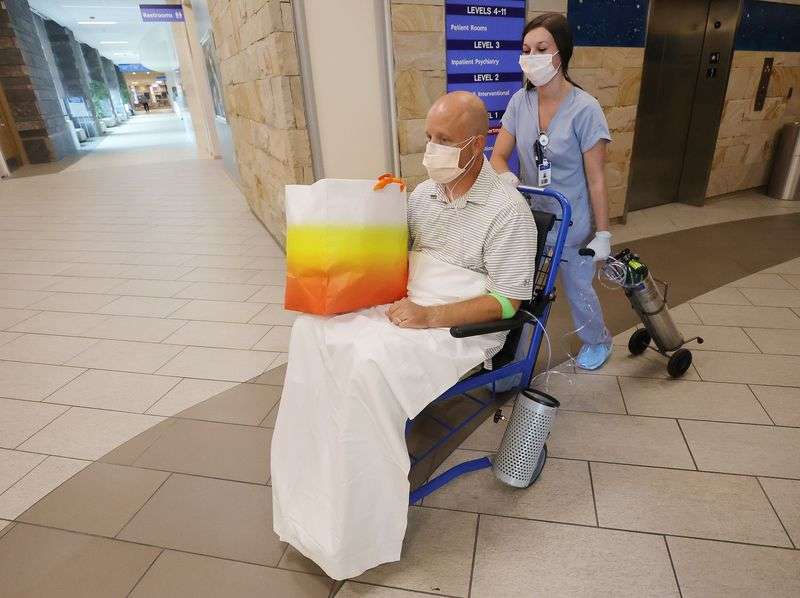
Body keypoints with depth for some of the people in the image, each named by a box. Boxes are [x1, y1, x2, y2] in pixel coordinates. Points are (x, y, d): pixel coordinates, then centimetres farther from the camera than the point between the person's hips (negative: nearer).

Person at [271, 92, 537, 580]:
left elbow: (508, 300, -15)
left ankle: (359, 527, -11)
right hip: (403, 305, 7)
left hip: (460, 325, -7)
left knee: (370, 361, -31)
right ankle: (316, 468, -3)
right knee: (314, 327, -13)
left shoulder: (508, 210, -10)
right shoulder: (424, 193, 11)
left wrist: (429, 316, -23)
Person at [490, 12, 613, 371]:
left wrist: (603, 234, -10)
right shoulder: (520, 101, -5)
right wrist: (507, 178, -23)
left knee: (578, 290, 14)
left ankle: (598, 342, 44)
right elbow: (498, 156, 0)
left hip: (571, 224, -3)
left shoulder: (584, 109, -17)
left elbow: (596, 179, -13)